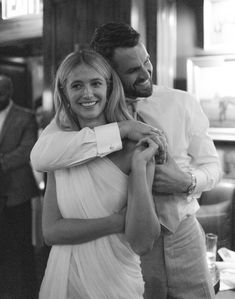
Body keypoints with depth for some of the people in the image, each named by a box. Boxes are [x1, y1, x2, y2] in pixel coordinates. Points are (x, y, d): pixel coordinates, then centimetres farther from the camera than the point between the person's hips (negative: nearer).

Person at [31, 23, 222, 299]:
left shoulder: (183, 103, -1)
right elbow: (41, 156, -27)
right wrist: (121, 129, -31)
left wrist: (187, 182, -18)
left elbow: (211, 165, 6)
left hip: (183, 235, 3)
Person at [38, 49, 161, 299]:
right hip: (63, 279, 3)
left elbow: (142, 243, -16)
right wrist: (118, 221, -16)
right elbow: (51, 231, -7)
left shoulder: (135, 147, -12)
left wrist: (139, 166, -23)